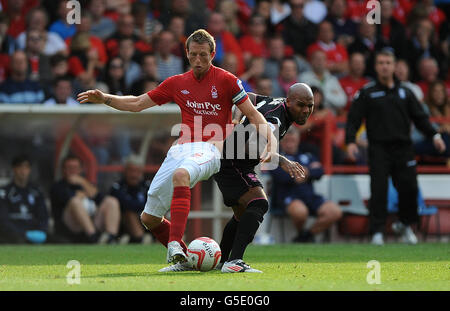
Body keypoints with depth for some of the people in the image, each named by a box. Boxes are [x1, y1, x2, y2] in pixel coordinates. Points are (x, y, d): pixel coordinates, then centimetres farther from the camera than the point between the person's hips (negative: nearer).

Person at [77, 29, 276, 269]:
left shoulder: (226, 80, 2)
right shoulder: (177, 83, 15)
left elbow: (253, 114, 3)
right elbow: (137, 103, 21)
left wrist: (271, 141, -13)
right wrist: (103, 99, 9)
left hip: (208, 150, -6)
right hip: (180, 150, 6)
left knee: (181, 174, -41)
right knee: (149, 217, 2)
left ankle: (175, 244, -48)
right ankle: (183, 257, 22)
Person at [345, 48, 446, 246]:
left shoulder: (404, 92, 14)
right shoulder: (367, 93, 5)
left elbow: (420, 117, 15)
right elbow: (353, 119, 1)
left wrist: (434, 135, 2)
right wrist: (350, 141, -14)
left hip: (403, 148, 3)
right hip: (379, 149, -3)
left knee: (409, 188, -1)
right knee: (379, 191, -9)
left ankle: (405, 225, 21)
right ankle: (377, 231, -4)